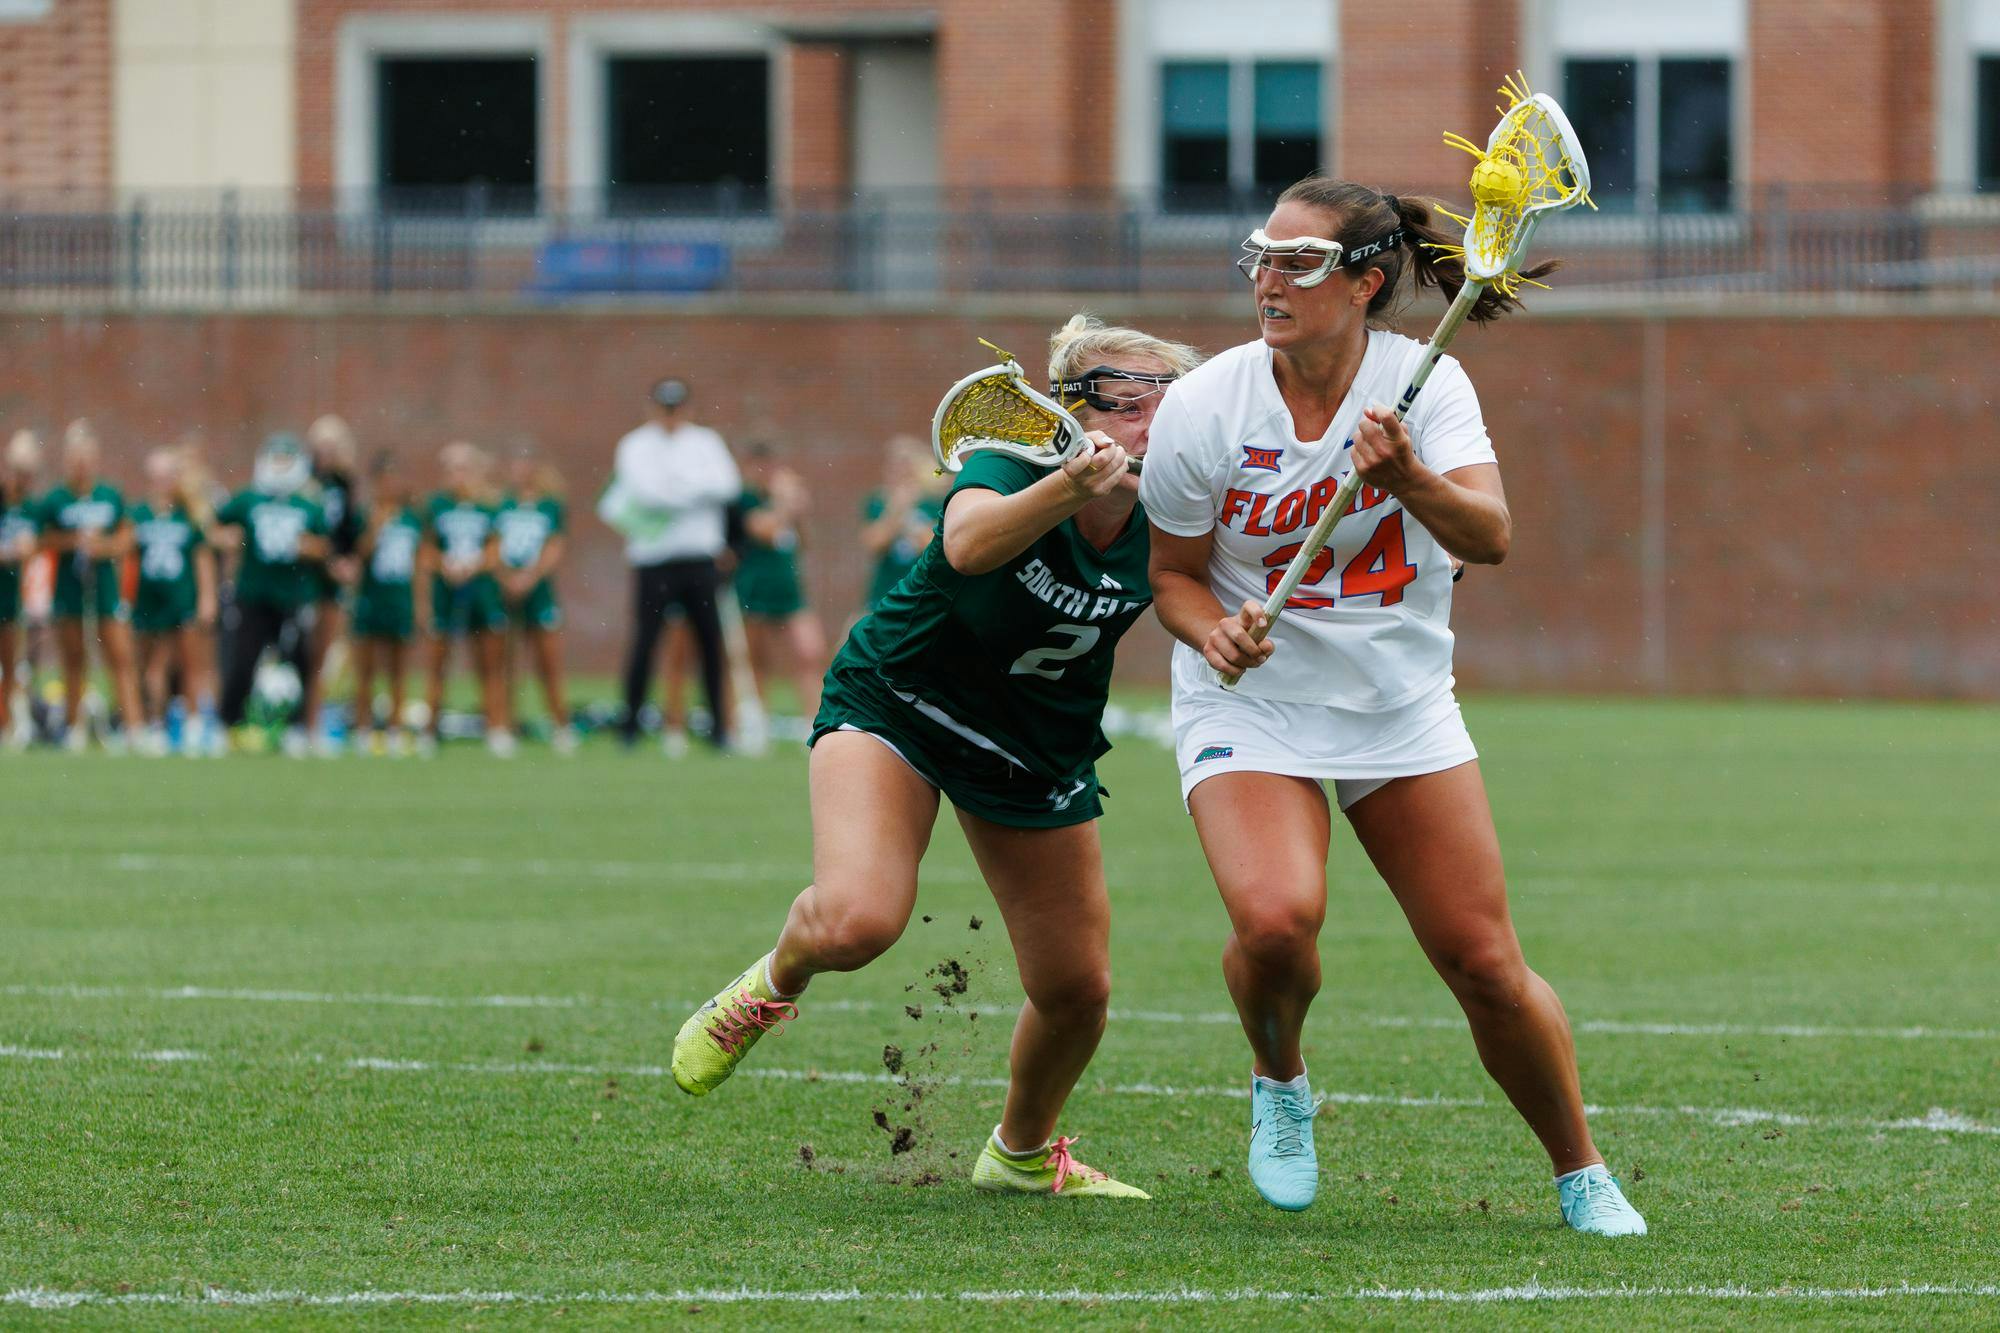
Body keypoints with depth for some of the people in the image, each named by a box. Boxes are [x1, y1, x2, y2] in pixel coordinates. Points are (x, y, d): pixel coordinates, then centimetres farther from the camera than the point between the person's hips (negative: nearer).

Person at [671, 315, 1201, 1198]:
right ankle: (775, 982, 9)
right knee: (856, 922, -29)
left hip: (1040, 751, 5)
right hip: (893, 703, -5)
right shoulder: (1012, 468, -29)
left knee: (1076, 990, 5)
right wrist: (1070, 488, -70)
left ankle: (1022, 1154, 37)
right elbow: (969, 543, -52)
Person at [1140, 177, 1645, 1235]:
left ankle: (1582, 1177, 18)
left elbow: (1489, 538, -25)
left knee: (1485, 964, -4)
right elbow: (1173, 572, 1)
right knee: (1276, 918, -27)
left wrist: (1411, 480, -44)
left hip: (1400, 701, 1)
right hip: (1249, 706, -1)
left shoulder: (1424, 384, -11)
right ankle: (1279, 1085, 6)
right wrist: (1212, 627, -20)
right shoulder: (1202, 410, -12)